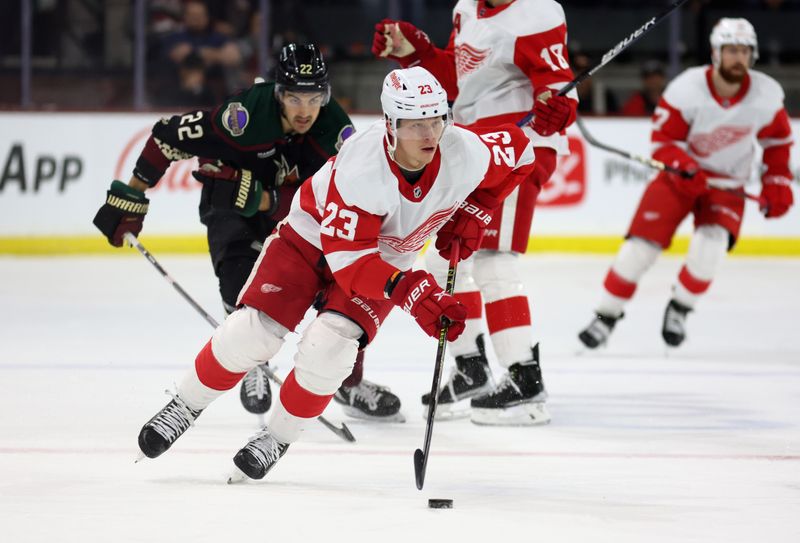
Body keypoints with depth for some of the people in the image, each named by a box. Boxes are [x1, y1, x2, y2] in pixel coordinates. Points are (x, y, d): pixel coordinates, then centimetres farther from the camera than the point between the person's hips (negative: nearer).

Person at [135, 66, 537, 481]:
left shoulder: (467, 153, -27)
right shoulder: (359, 168, -38)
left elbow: (519, 150, -4)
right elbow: (348, 259, -36)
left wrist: (472, 214, -11)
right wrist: (413, 293, -47)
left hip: (385, 259, 3)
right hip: (312, 237, -3)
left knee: (330, 347, -20)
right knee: (253, 331, -15)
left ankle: (277, 438, 3)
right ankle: (186, 406, 11)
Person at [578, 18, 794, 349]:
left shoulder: (767, 95, -13)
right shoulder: (687, 89, -21)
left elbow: (777, 140, 6)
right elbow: (662, 139, -16)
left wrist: (776, 183, 2)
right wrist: (684, 167, -34)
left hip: (727, 184, 1)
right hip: (680, 173, -1)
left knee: (712, 241, -25)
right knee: (642, 243, -13)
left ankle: (679, 309, -2)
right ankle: (607, 315, 2)